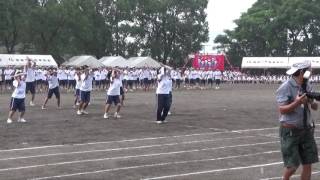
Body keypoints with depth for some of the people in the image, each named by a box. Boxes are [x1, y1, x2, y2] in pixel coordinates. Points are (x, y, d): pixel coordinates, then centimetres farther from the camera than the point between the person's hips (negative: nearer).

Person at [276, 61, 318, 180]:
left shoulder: (307, 86, 8)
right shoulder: (286, 88, -13)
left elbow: (315, 107, 11)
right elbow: (282, 109, -18)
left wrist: (312, 102, -11)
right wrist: (297, 103, -30)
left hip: (306, 130, 6)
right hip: (290, 131, -6)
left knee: (308, 164, 5)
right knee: (292, 166, -4)